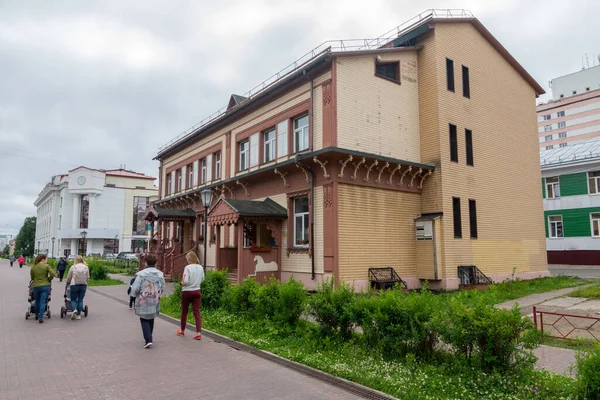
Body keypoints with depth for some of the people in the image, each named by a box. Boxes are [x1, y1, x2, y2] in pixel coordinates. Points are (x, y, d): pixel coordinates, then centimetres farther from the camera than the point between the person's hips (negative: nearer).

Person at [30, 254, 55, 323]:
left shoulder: (33, 267, 4)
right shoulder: (46, 266, -7)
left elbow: (32, 278, 9)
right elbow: (53, 273, -16)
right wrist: (49, 279, 2)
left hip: (36, 286, 3)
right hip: (45, 286, -3)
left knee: (37, 301, 21)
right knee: (43, 302, -2)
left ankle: (37, 315, 35)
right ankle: (41, 317, -8)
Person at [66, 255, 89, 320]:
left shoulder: (73, 267, -4)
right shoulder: (86, 267, 2)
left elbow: (68, 277, 5)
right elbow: (87, 278, 5)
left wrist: (67, 283, 25)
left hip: (74, 285, -2)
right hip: (83, 285, 2)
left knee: (73, 299, 10)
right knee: (80, 299, 9)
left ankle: (75, 310, -15)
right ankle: (79, 314, 8)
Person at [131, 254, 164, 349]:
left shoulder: (141, 274, -13)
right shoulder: (160, 274, -1)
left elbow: (135, 288, -13)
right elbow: (162, 289, 2)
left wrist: (135, 294, 9)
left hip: (143, 302, -4)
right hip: (155, 302, 4)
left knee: (144, 320, 8)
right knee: (151, 319, 20)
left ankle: (148, 340, -5)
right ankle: (148, 338, 30)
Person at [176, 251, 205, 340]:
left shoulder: (188, 267, -15)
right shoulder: (201, 267, 1)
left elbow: (185, 281, -21)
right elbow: (202, 279, 11)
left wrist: (182, 283, -1)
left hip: (187, 292, -4)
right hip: (197, 291, 4)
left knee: (184, 312, 14)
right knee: (197, 312, 2)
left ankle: (182, 331, 31)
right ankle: (198, 332, -9)